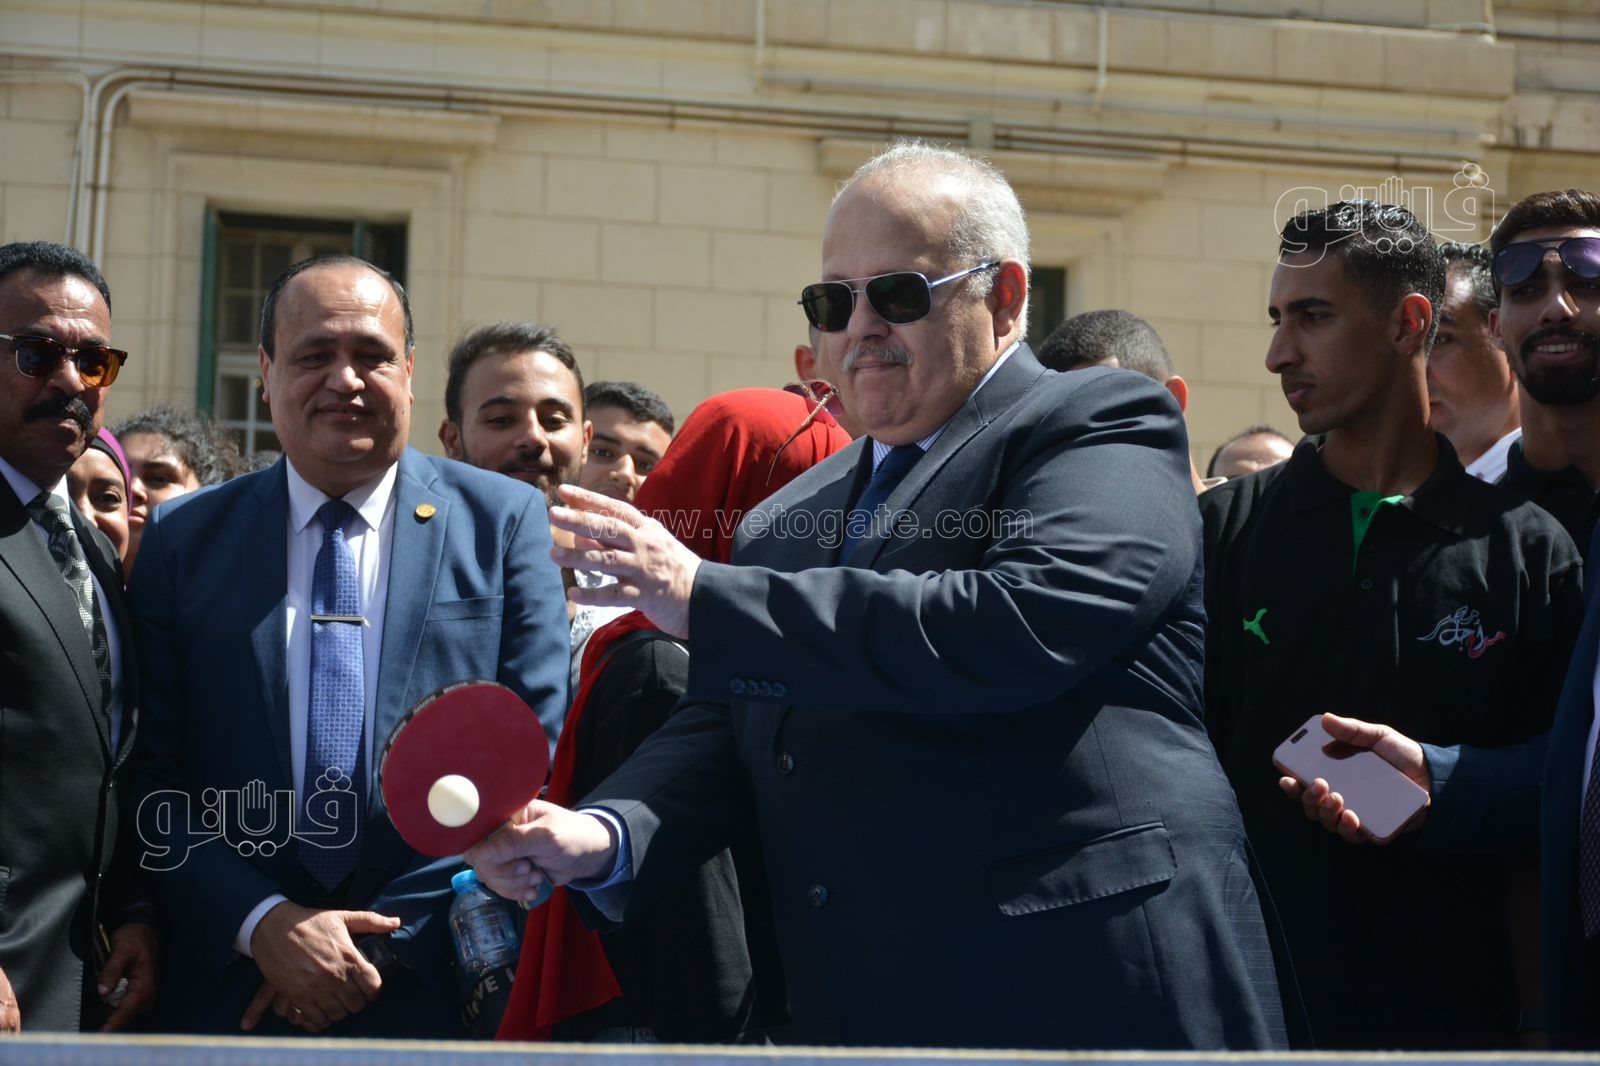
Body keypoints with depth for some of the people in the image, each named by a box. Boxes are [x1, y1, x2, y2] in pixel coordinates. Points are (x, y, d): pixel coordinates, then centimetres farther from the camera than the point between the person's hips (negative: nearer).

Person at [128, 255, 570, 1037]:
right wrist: (261, 922, -13)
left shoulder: (505, 522, -1)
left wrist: (386, 941, -10)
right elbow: (153, 776, 0)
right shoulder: (183, 538, 3)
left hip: (441, 992, 0)